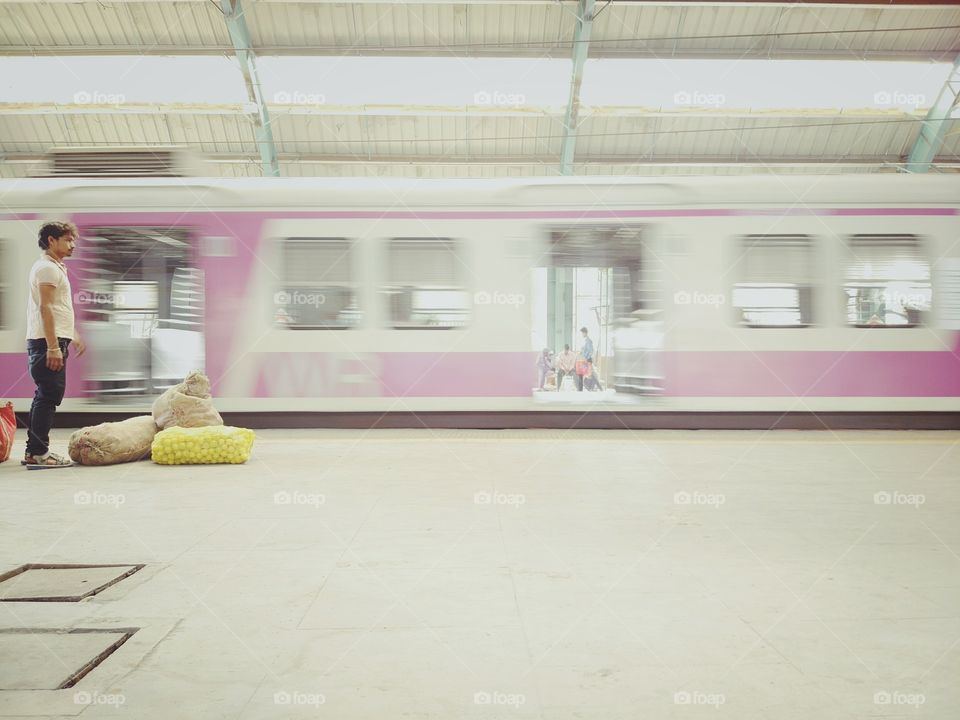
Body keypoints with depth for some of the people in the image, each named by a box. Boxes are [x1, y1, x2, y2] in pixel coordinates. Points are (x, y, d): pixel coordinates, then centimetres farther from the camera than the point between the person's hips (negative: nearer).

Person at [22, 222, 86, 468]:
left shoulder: (56, 267, 21)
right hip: (48, 342, -11)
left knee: (45, 396, 13)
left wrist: (73, 335, 31)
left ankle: (34, 451, 18)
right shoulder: (47, 268, -11)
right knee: (49, 396, -9)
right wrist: (53, 347, -23)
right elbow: (45, 308, -19)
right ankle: (38, 452, -6)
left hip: (53, 341, 11)